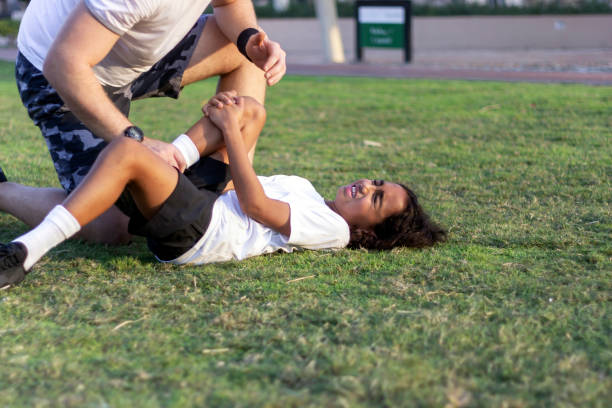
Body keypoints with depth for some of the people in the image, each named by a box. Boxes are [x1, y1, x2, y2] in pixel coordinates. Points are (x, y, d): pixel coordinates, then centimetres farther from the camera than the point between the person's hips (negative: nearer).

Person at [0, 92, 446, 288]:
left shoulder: (334, 229, 0)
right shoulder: (308, 194, 29)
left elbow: (255, 205, -9)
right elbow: (243, 184, 27)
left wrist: (231, 131, -4)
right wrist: (236, 119, 14)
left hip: (199, 230, -9)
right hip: (200, 199, 9)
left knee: (127, 151, -34)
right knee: (251, 109, 13)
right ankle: (172, 159, -7)